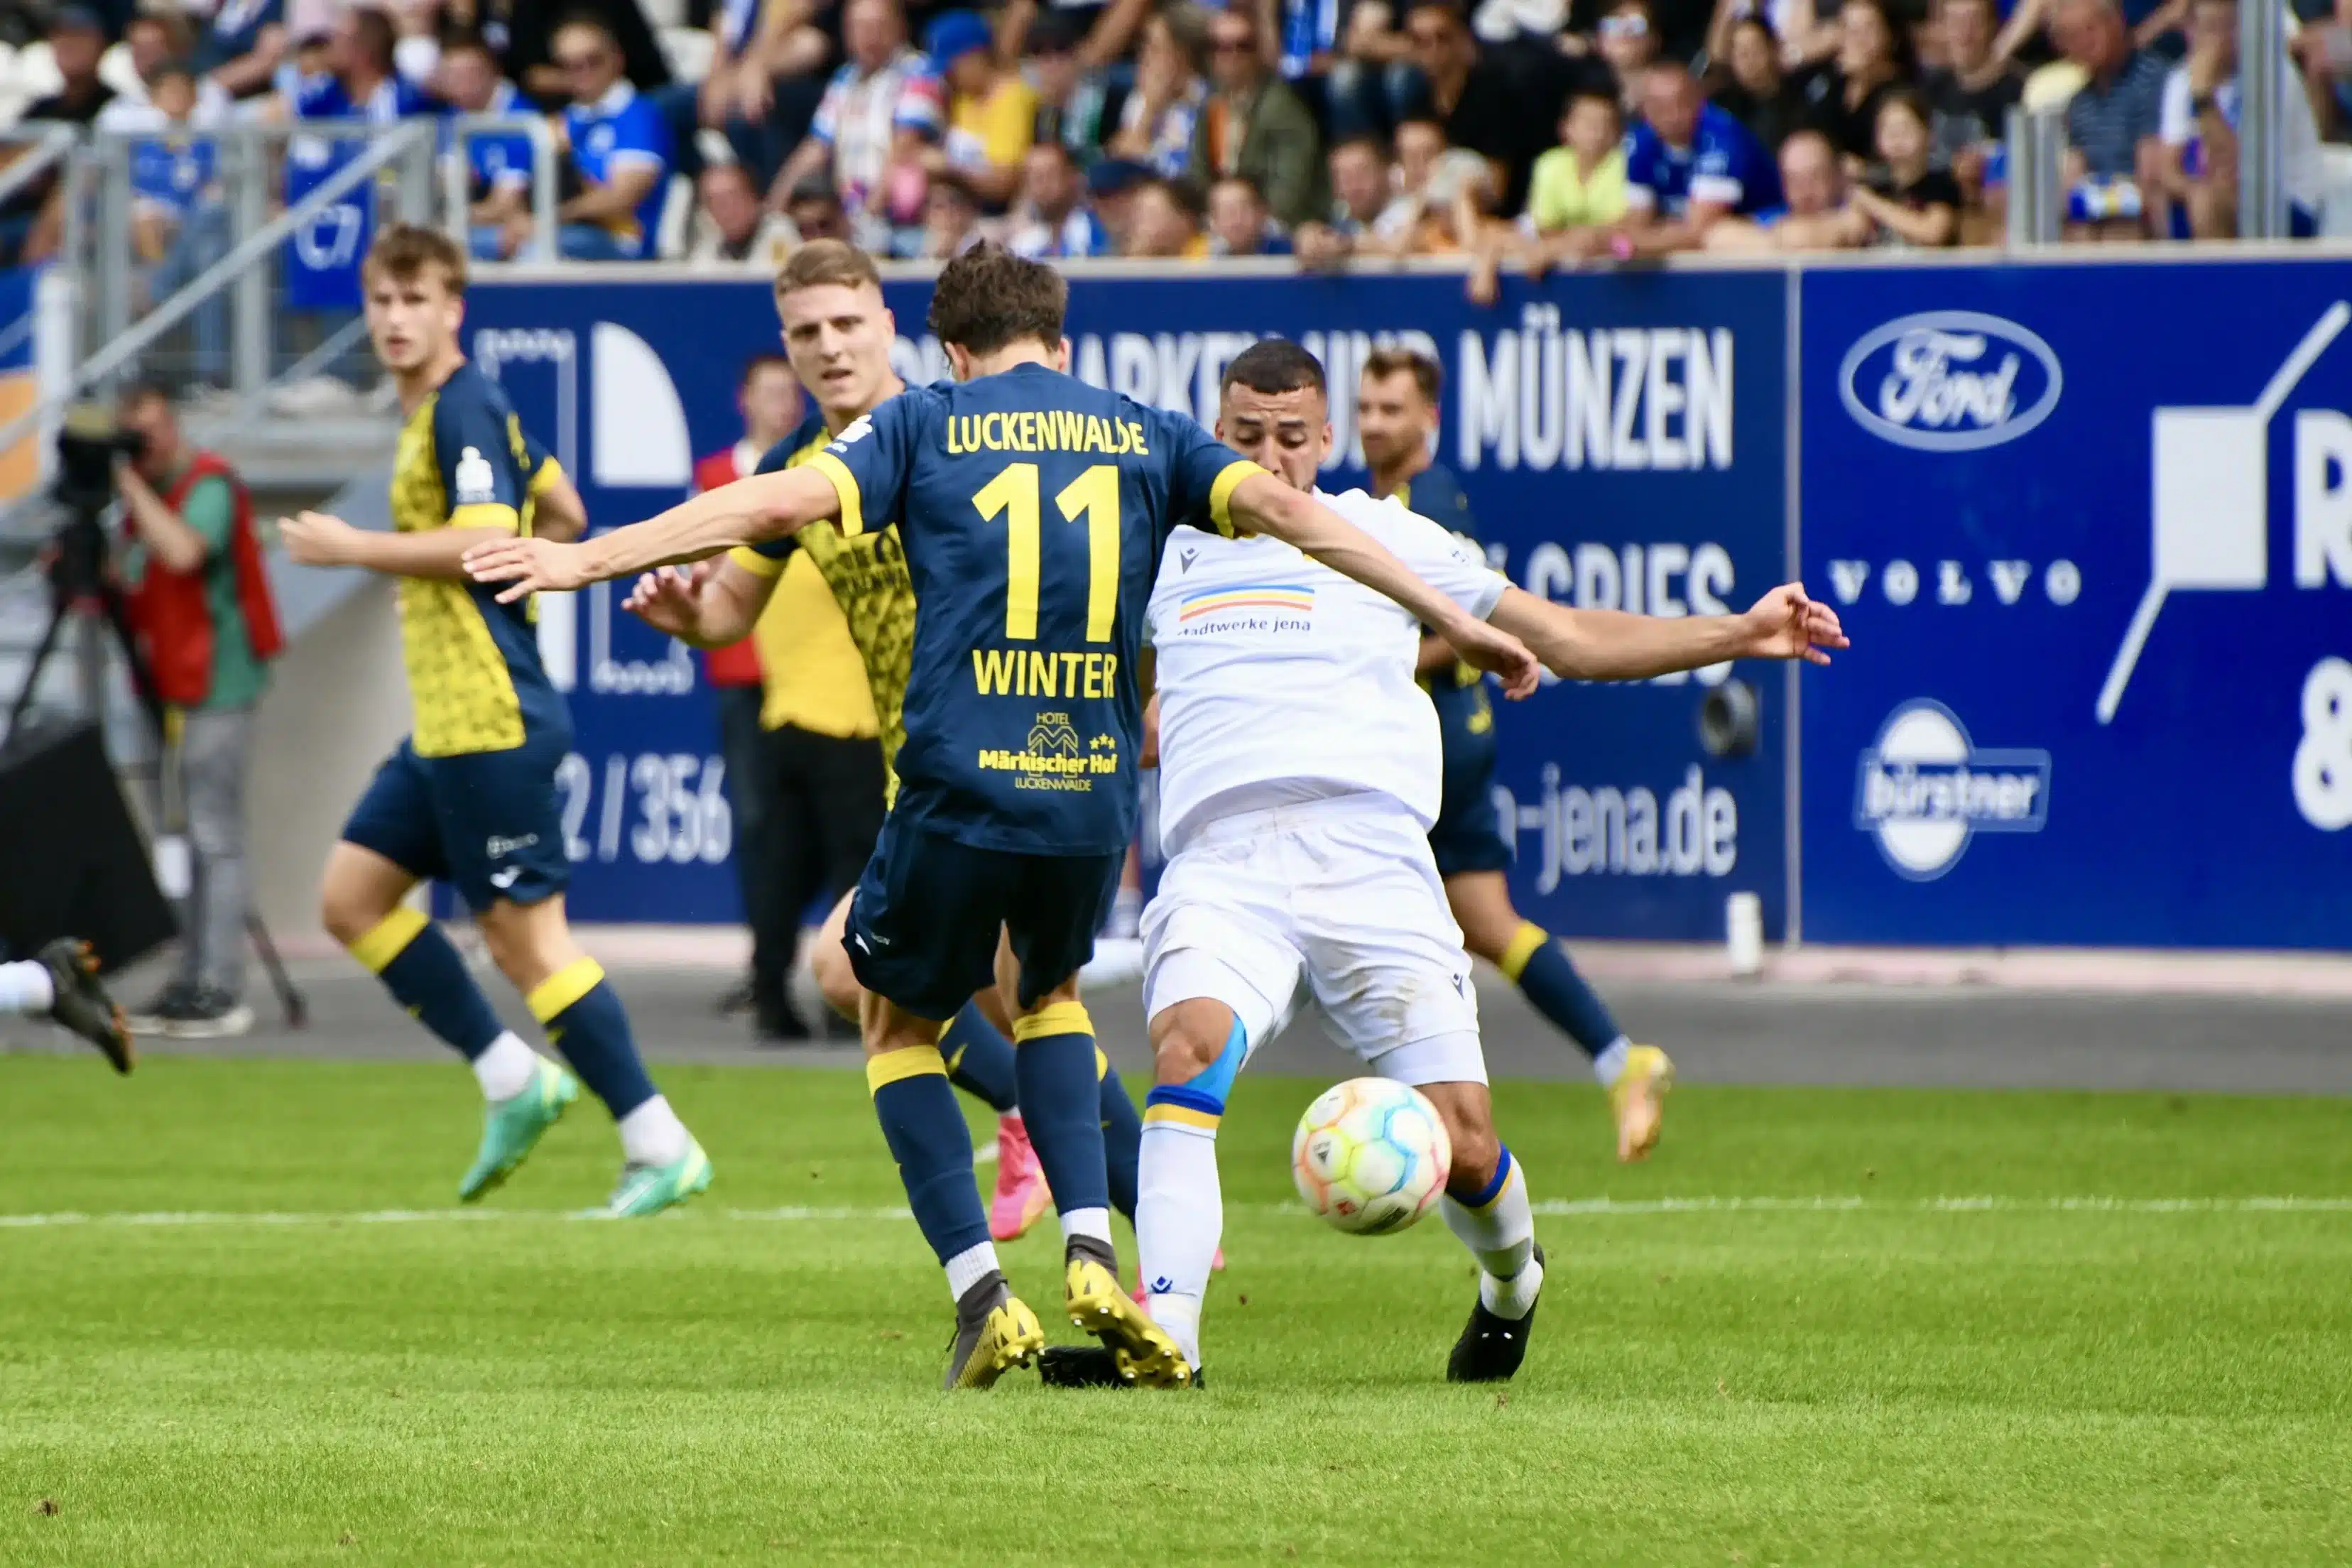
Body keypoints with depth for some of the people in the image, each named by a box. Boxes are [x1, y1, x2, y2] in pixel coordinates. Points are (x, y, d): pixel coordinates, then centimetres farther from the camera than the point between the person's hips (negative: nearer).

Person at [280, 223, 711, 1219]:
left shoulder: (464, 409, -13)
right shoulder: (430, 412, 16)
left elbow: (486, 538, -25)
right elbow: (564, 514, 26)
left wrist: (355, 549, -19)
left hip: (493, 719, -11)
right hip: (446, 722, 11)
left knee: (524, 933, -9)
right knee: (352, 895, 11)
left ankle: (659, 1146, -5)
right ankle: (512, 1079, 13)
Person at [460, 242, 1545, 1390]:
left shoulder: (926, 424, 7)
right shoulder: (1143, 435, 13)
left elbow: (780, 502, -4)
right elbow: (1284, 511, 5)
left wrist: (587, 559, -2)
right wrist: (1459, 623, 11)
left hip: (957, 789, -3)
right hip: (1092, 800, 3)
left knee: (901, 1028, 20)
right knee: (1049, 993, 30)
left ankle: (982, 1294, 3)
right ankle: (1091, 1256, 9)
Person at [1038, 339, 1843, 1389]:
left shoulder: (1379, 534, 18)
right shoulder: (1166, 548, 23)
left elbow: (1565, 639, 19)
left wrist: (1741, 635, 14)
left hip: (1371, 856, 0)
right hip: (1221, 860, 1)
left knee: (1460, 1141, -9)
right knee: (1189, 1045, -31)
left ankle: (1510, 1283, 26)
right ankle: (1162, 1337, -35)